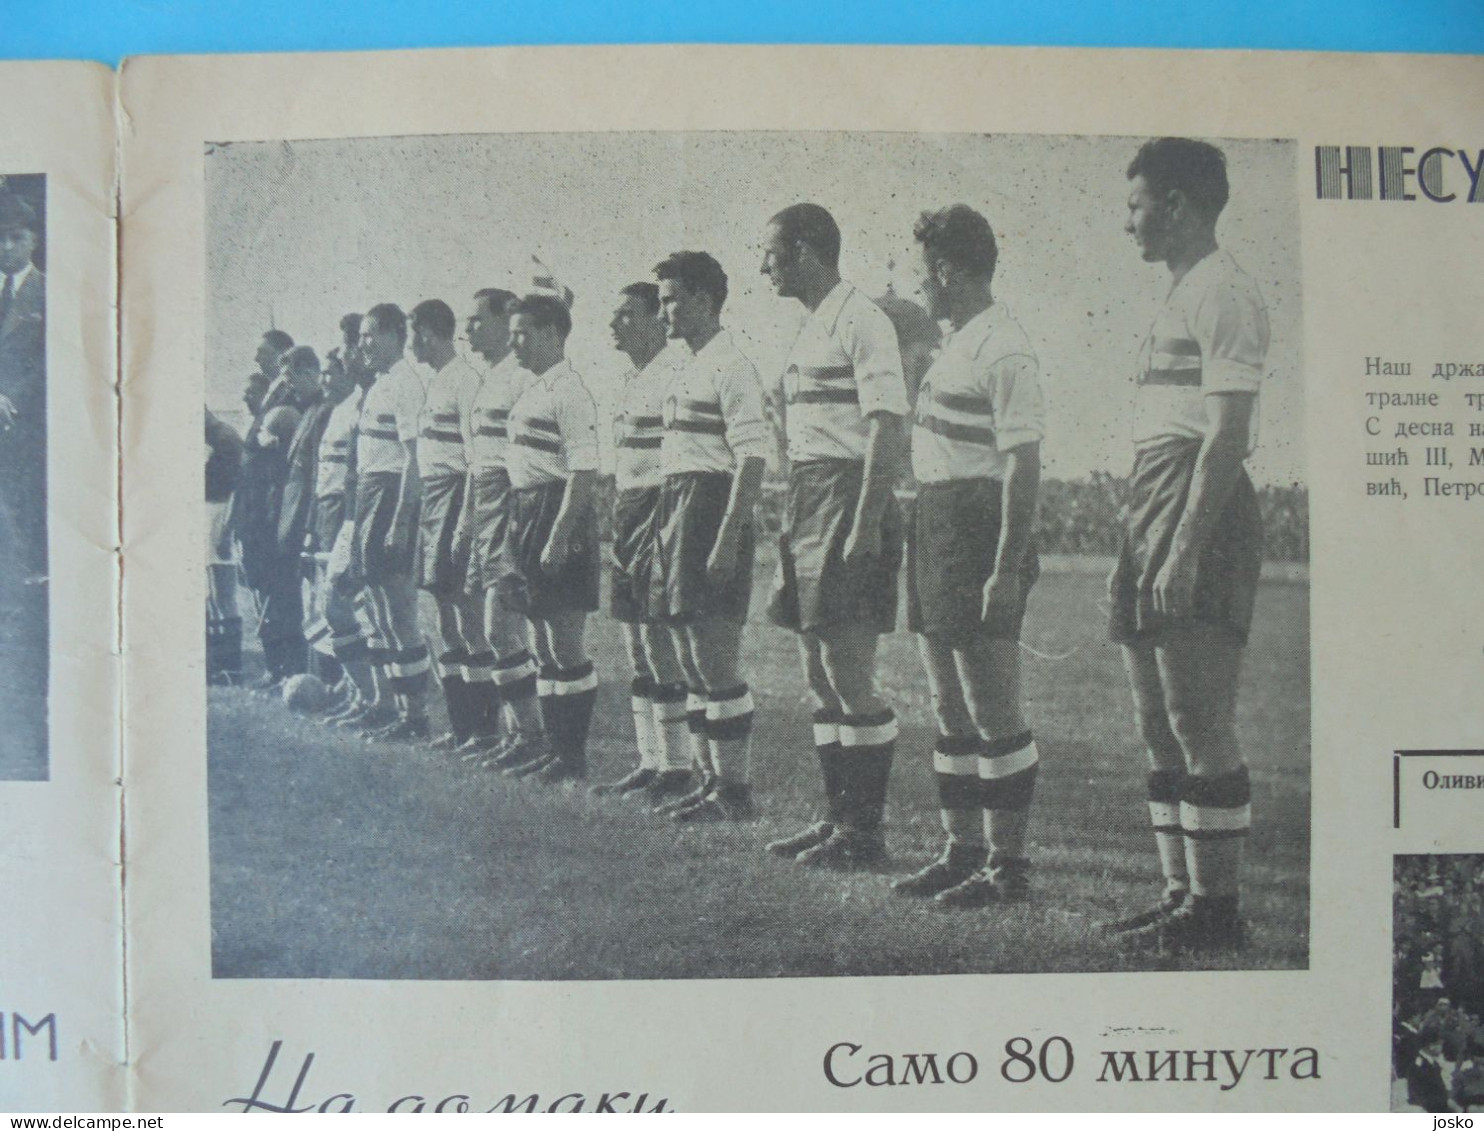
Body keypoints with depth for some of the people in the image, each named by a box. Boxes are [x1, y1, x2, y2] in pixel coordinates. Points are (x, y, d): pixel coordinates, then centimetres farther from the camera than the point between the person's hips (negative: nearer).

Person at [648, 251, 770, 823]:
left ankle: (735, 791, 4)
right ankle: (709, 779, 23)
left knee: (717, 660, -5)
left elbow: (752, 460, -17)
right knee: (692, 659, 13)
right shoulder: (685, 366, 18)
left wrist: (727, 539, -22)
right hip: (678, 509, 10)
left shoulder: (731, 367, -11)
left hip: (714, 510, -10)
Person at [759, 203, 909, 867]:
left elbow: (885, 430, -17)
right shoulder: (809, 329, 20)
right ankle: (836, 819, 21)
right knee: (819, 675, 12)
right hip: (805, 505, 10)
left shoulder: (860, 320, -9)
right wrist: (792, 528, 18)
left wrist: (864, 528, -23)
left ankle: (866, 831, 3)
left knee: (849, 673, -7)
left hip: (847, 502, -10)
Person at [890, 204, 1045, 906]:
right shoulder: (954, 344, 17)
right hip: (933, 526, 10)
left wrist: (1006, 571, -21)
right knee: (949, 710, 13)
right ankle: (962, 849, 23)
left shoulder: (1004, 351, -13)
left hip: (978, 536, -10)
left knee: (994, 714, -3)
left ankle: (1007, 866, 7)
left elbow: (1023, 465, -18)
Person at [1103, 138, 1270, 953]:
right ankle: (1181, 893, 19)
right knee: (1159, 724, 11)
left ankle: (1217, 905, 1)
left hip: (1199, 517, -10)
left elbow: (1227, 435, -17)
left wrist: (1183, 550, -23)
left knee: (1199, 724, -7)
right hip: (1154, 518, 10)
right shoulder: (1182, 297, 22)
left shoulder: (1221, 292, -8)